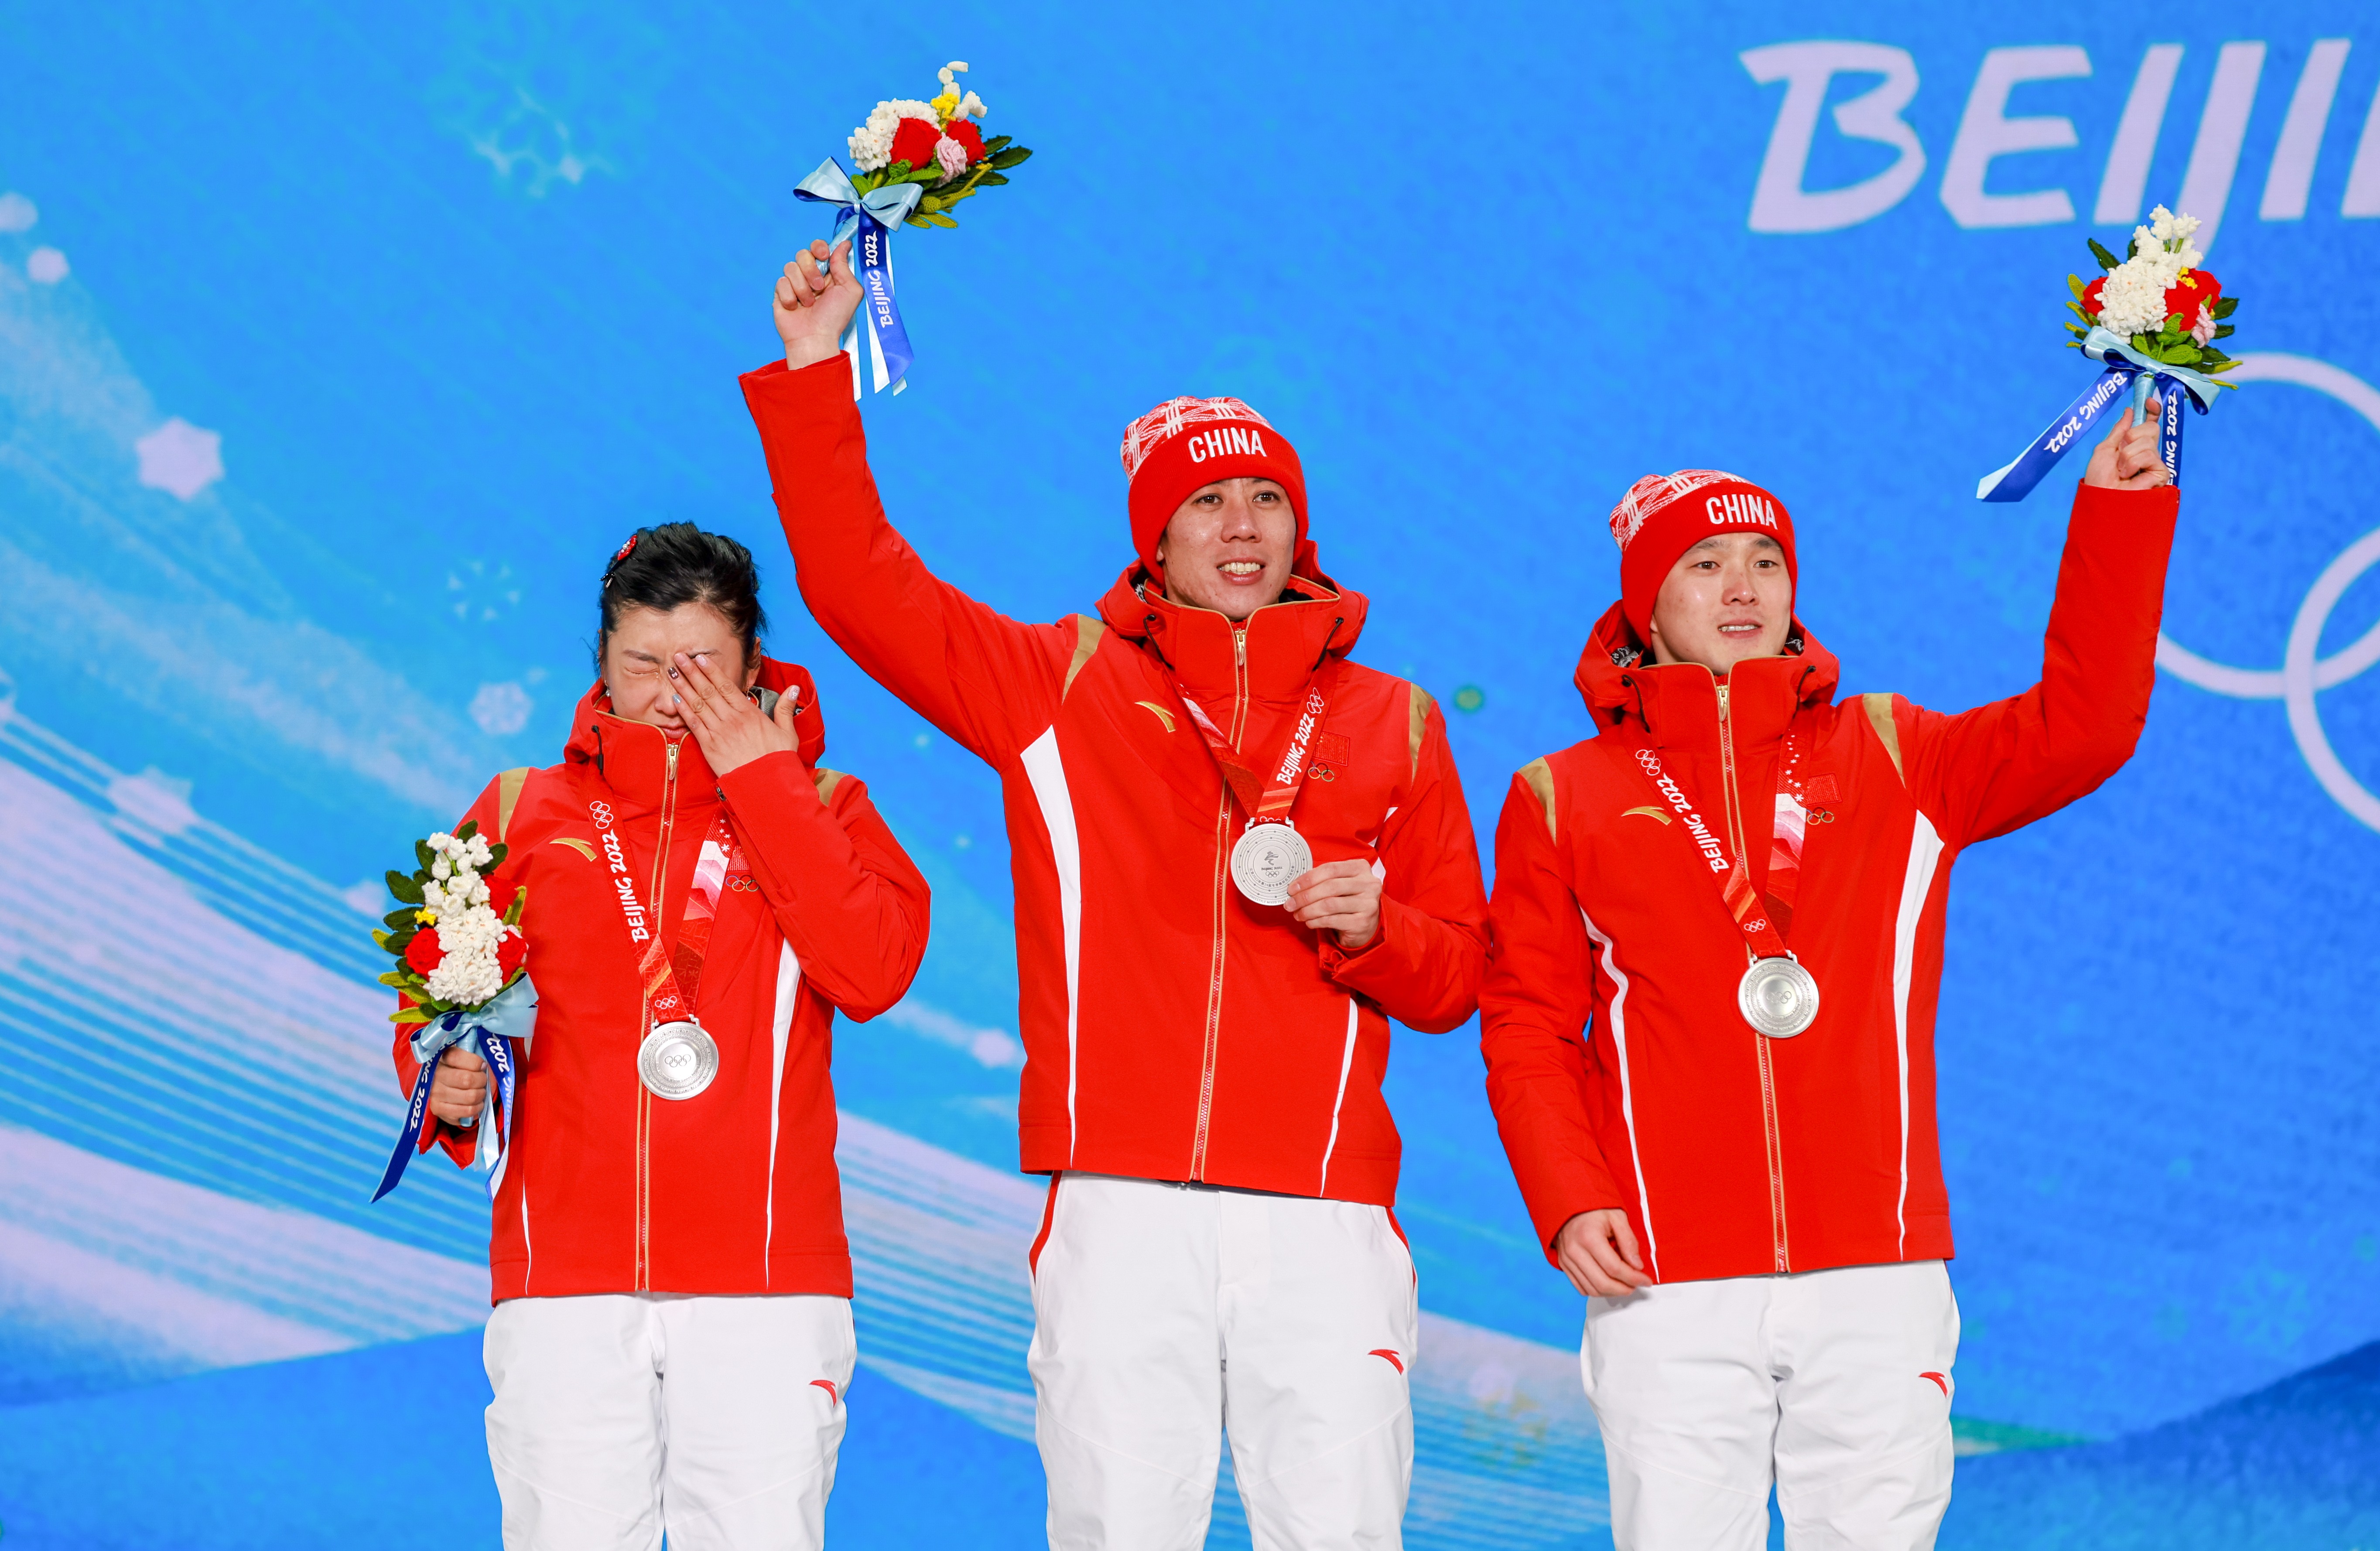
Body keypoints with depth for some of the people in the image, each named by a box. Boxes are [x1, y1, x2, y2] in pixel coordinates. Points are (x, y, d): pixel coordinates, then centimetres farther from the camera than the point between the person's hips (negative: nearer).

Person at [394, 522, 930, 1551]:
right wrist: (447, 1089, -5)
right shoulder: (522, 812, 14)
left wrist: (762, 779, -5)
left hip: (765, 1281, -1)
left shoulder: (819, 809, 11)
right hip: (564, 1277, 1)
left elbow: (875, 973, -7)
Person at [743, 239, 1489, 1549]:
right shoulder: (1063, 685, 13)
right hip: (1121, 1207, -1)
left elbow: (1455, 979, 16)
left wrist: (1372, 927, -6)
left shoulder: (1392, 724, 16)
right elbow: (858, 583, 9)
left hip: (1323, 1217, 1)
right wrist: (812, 377, 3)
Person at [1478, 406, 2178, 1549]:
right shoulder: (1564, 799, 10)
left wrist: (2118, 509, -5)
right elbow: (1526, 1028, 6)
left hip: (1876, 1280, 1)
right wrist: (1567, 1200, -8)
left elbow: (2080, 726, 0)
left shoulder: (1891, 759, 13)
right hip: (1666, 1291, -1)